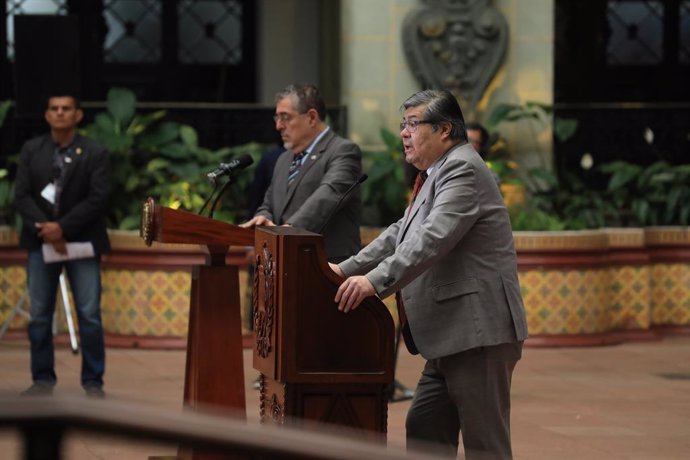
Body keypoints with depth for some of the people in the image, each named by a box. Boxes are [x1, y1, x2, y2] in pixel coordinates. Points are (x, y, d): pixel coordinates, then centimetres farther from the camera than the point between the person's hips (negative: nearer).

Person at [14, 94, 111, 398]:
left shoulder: (95, 154, -2)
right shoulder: (31, 150, 6)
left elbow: (98, 199, -10)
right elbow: (21, 196, 0)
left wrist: (62, 227, -18)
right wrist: (45, 231, -14)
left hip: (81, 242, -2)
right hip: (41, 241, 3)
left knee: (89, 315, -4)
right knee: (39, 315, 3)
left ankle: (93, 381, 3)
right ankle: (43, 379, 11)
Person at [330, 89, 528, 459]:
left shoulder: (463, 170, -14)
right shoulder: (439, 173, 20)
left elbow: (433, 238, -27)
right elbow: (402, 234, 23)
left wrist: (375, 282, -33)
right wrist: (347, 269, 13)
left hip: (479, 331, -11)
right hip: (453, 334, 11)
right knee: (425, 430, 14)